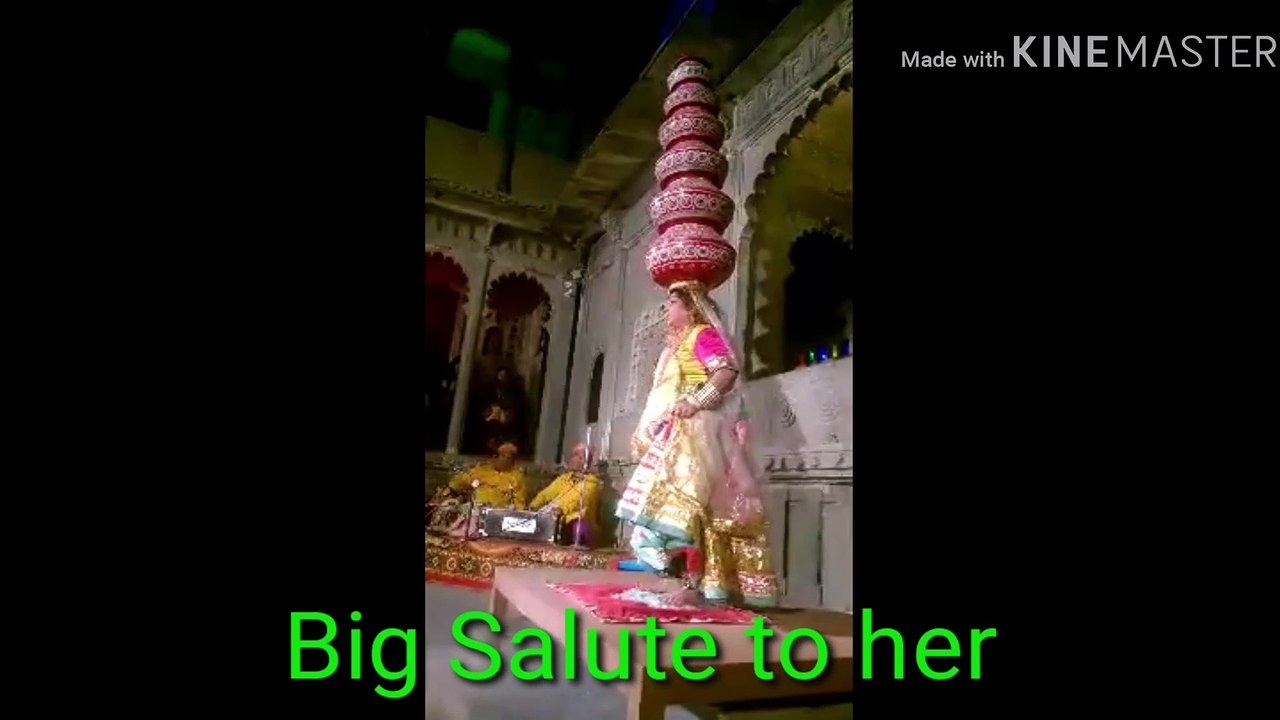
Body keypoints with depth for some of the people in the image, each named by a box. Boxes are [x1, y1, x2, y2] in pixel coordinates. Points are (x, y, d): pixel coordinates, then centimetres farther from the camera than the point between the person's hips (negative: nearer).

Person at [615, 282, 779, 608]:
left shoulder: (704, 334, -4)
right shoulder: (677, 344, 25)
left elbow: (728, 370, -20)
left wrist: (696, 402, -25)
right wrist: (646, 431, 18)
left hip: (696, 430, -10)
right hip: (675, 432, 10)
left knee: (687, 498, -19)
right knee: (673, 499, 7)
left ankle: (701, 582, -17)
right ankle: (693, 577, 12)